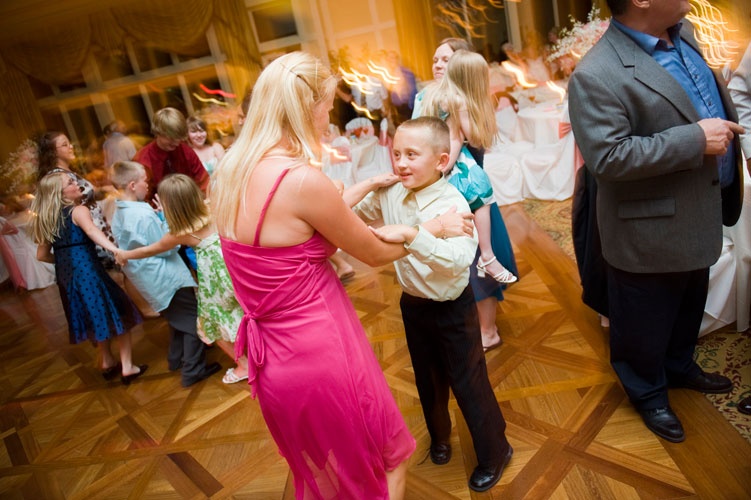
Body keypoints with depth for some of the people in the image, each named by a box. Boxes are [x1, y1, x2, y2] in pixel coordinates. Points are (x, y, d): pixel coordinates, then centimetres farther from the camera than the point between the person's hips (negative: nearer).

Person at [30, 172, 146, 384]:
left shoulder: (47, 218, 15)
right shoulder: (79, 210, -7)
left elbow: (42, 255, 18)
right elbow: (91, 230, -30)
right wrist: (115, 249, -46)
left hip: (64, 274, 8)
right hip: (85, 268, -8)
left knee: (96, 315, 23)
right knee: (117, 313, 2)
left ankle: (107, 363, 34)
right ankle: (127, 367, 1)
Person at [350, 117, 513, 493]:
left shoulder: (452, 204, -25)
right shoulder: (389, 194, -8)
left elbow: (460, 259, -41)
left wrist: (411, 234, -47)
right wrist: (367, 184, -14)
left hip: (453, 309, -5)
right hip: (413, 304, 6)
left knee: (468, 382, 10)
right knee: (428, 379, 24)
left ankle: (494, 452, 35)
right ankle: (439, 435, 51)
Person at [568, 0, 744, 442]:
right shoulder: (597, 76, -26)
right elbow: (607, 157, -30)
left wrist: (724, 125, 5)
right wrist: (695, 139, -27)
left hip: (700, 216, 9)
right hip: (650, 233, -8)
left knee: (690, 307, 28)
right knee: (646, 324, 14)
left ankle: (680, 367, 54)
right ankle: (649, 393, 41)